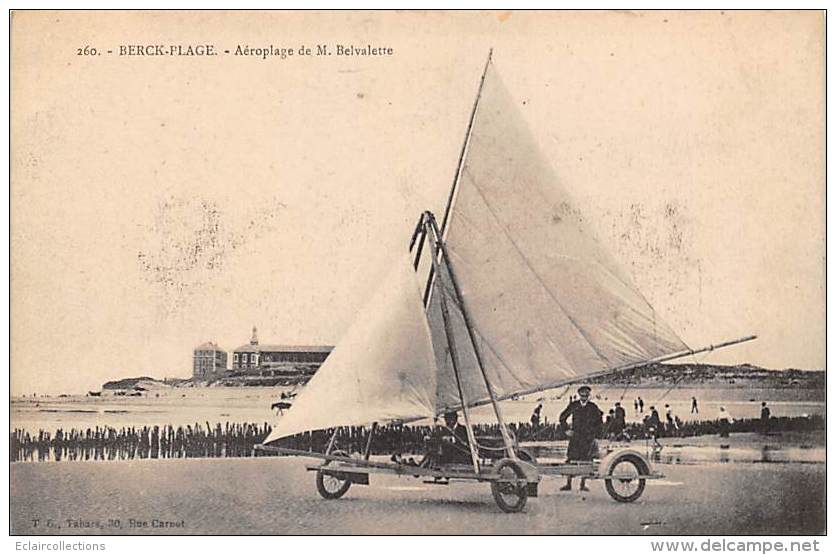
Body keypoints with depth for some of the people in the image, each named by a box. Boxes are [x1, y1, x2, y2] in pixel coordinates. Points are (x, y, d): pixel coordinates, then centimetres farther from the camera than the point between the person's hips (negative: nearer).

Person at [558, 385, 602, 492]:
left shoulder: (593, 407, 5)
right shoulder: (573, 405, 5)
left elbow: (598, 422, 15)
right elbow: (562, 417, 14)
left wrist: (594, 434, 6)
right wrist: (566, 430, 5)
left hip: (588, 438, 0)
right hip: (575, 436, 0)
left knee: (586, 461, -2)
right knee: (571, 460, -6)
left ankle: (583, 484, 6)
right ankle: (568, 484, -1)